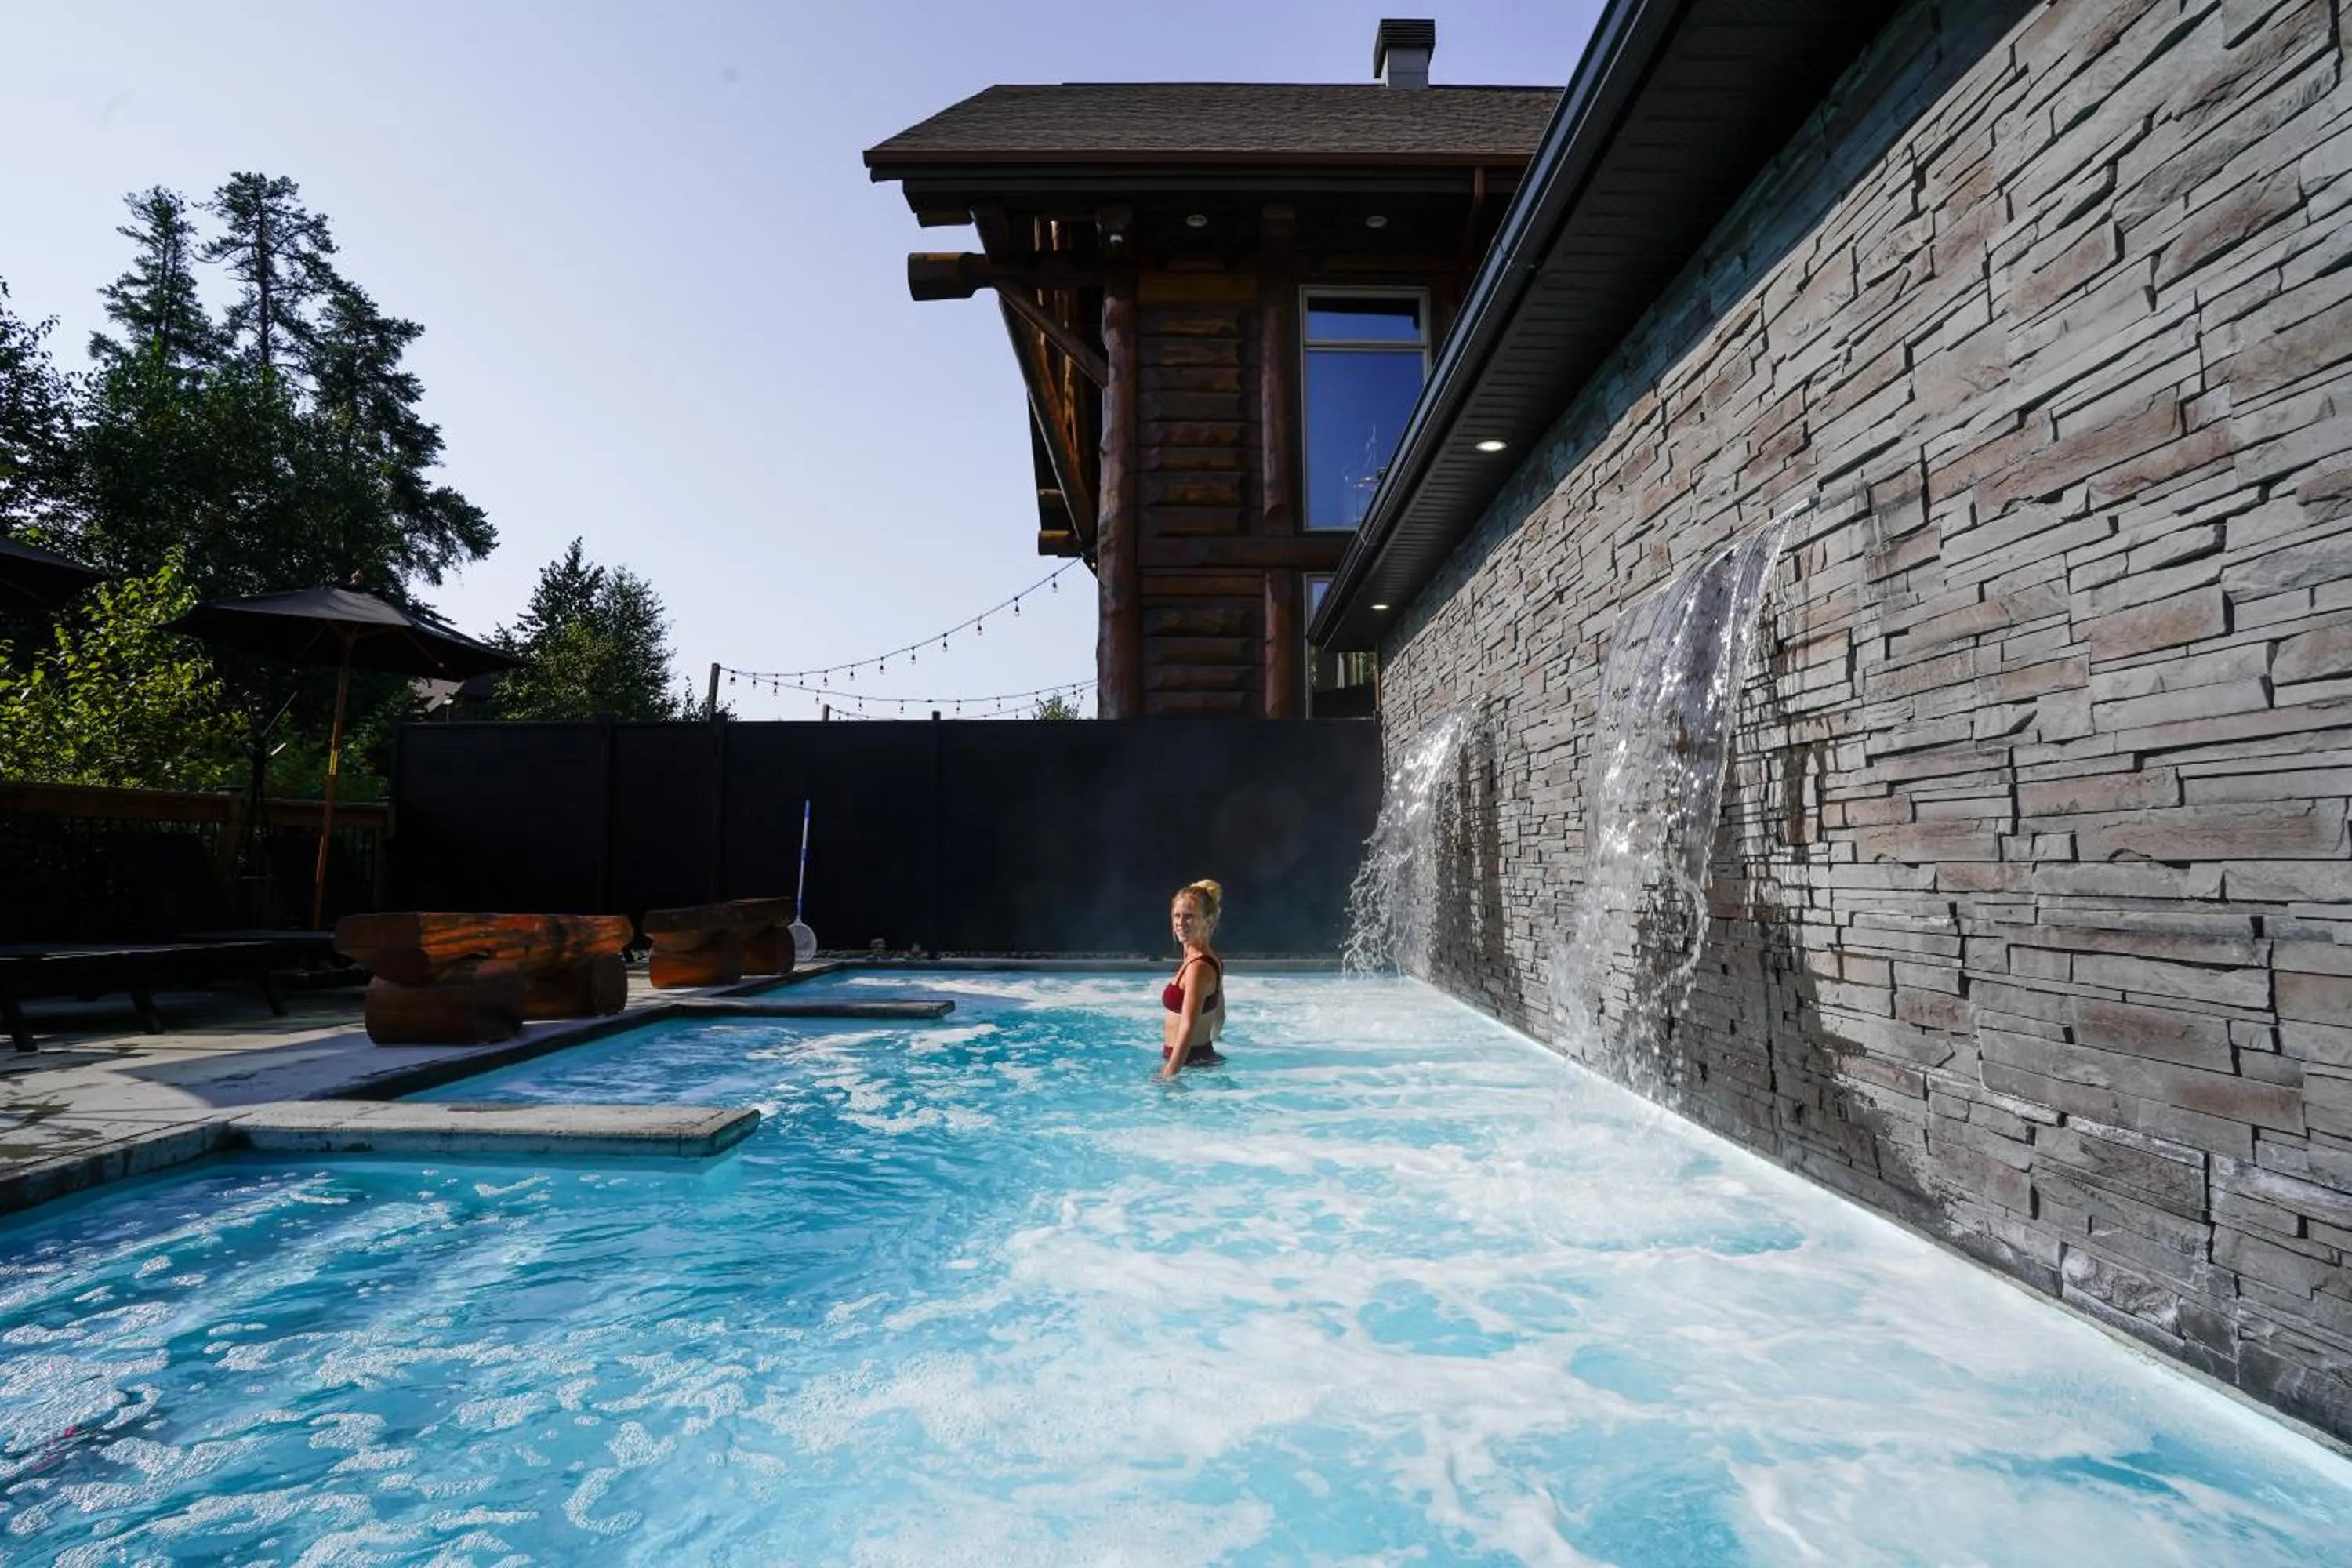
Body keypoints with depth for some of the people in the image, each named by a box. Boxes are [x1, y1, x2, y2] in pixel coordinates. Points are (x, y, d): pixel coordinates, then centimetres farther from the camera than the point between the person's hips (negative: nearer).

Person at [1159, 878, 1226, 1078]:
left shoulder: (1198, 967, -19)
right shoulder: (1211, 961, 10)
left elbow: (1188, 1028, -24)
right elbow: (1219, 1016, 22)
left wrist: (1167, 1075, -25)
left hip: (1190, 1062, -9)